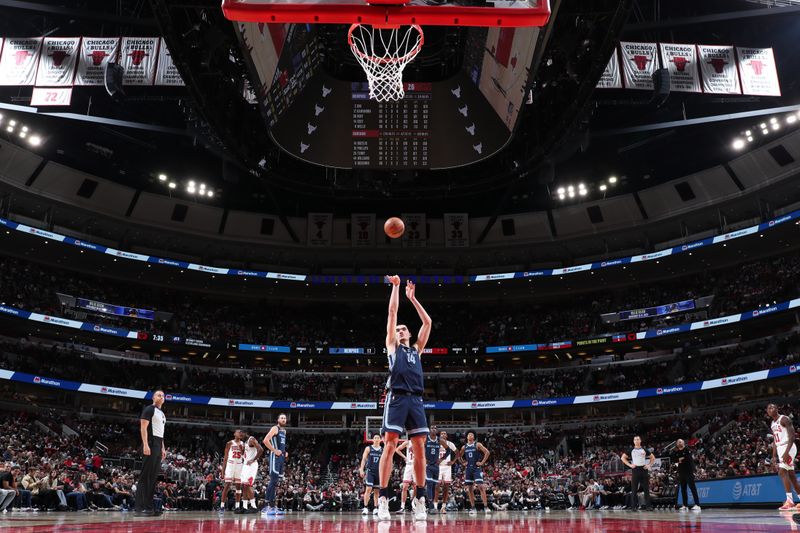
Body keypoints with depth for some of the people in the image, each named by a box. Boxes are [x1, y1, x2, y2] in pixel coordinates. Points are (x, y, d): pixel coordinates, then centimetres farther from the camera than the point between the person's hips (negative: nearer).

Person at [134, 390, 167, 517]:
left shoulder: (162, 413, 22)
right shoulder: (149, 409, -5)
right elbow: (143, 427, -14)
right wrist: (145, 445, -23)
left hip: (158, 446, 9)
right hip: (150, 444, -9)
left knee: (153, 478, 8)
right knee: (145, 477, -10)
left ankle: (148, 507, 10)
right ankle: (139, 508, -10)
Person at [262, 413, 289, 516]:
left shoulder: (284, 431, 20)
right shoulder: (275, 428, -7)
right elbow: (265, 440, -20)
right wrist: (274, 450, -21)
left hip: (282, 457, 9)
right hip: (275, 457, -9)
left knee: (276, 482, 10)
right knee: (273, 480, -13)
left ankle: (271, 505, 16)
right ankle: (269, 506, -12)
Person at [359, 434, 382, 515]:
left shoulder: (383, 450, 8)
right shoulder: (368, 448, 1)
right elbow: (363, 459, -1)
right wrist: (361, 469, -11)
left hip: (379, 472, 3)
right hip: (370, 471, -3)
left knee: (376, 491, 6)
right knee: (368, 489, -13)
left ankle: (375, 508, 13)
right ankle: (365, 508, -11)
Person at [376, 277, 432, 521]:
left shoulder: (417, 349, 27)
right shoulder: (392, 346, 18)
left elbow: (427, 322, 25)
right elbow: (392, 312, 14)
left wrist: (412, 297, 28)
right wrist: (396, 286, 18)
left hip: (416, 400, 4)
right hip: (397, 398, -4)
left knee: (419, 448, 1)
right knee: (389, 446, -10)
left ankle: (419, 498, 7)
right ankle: (383, 499, -8)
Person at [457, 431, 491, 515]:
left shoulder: (477, 445, -3)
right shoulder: (464, 447, 10)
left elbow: (487, 452, -10)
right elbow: (459, 456, 22)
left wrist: (482, 462, -13)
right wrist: (463, 463, 6)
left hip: (477, 468, -5)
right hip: (468, 469, 5)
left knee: (481, 487, -14)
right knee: (469, 489, 5)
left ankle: (486, 507, -13)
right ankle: (473, 508, 12)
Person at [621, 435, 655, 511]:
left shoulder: (644, 450, 8)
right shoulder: (631, 450, 5)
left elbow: (653, 457, 16)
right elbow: (623, 457, 7)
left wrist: (649, 465, 2)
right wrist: (629, 465, -4)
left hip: (644, 469, 1)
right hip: (635, 470, -1)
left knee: (646, 488, 2)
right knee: (634, 489, -1)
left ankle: (648, 505, 8)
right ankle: (634, 506, 3)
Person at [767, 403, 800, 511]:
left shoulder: (784, 419, -10)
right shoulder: (773, 424, 17)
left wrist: (787, 451, -26)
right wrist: (774, 456, 16)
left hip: (788, 447, -9)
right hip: (780, 449, 9)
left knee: (782, 472, -18)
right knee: (791, 475, 10)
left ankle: (790, 500, -20)